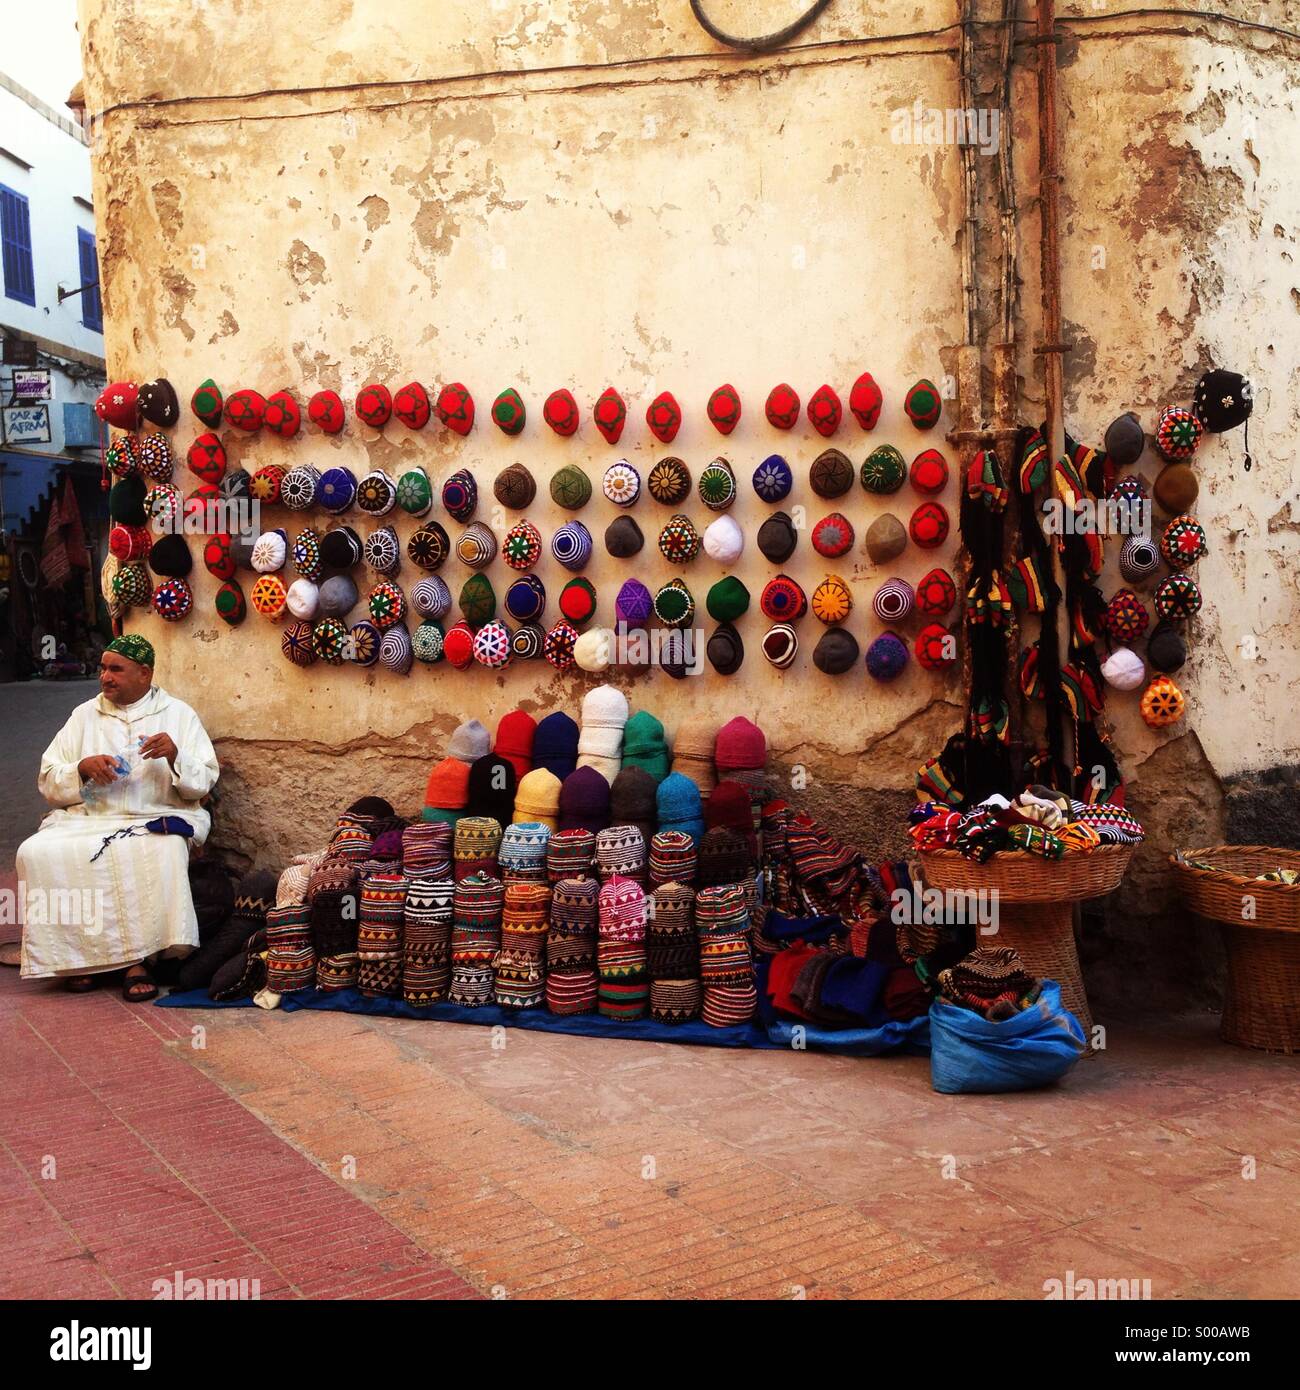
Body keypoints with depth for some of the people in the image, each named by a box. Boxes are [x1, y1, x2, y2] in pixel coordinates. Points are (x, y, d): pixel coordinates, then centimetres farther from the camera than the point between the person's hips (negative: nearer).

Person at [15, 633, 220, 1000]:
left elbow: (204, 783, 4)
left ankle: (138, 959, -26)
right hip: (88, 819, 3)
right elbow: (48, 781, 12)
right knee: (37, 853, -26)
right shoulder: (85, 715, 16)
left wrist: (176, 756, -15)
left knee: (165, 853, -38)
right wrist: (82, 769, -9)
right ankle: (77, 955, -13)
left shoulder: (178, 714, 9)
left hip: (154, 821, -3)